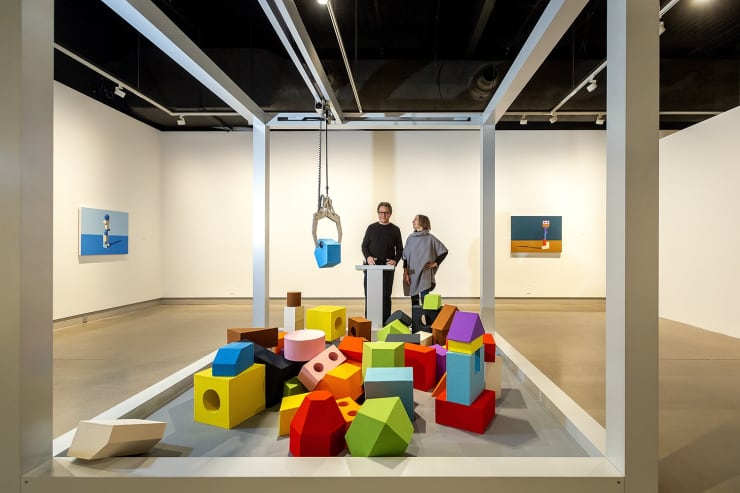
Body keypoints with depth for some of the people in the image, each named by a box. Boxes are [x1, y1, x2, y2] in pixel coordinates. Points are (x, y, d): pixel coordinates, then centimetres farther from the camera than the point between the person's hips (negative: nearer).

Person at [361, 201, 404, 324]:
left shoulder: (395, 230, 8)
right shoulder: (371, 228, 10)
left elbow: (400, 248, 10)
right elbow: (364, 245, 8)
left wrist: (395, 260, -8)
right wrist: (367, 257, -11)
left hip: (387, 267, -1)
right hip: (371, 266, 1)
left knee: (386, 295, 0)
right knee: (369, 295, 0)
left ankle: (385, 322, 5)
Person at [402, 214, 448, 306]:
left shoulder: (430, 238, -3)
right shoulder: (410, 238, 7)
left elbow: (444, 251, 2)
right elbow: (405, 257, 6)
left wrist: (435, 263, -1)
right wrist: (405, 273, -1)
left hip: (425, 275, -3)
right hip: (412, 275, 4)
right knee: (414, 302, 8)